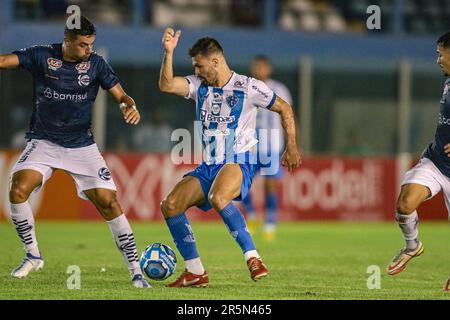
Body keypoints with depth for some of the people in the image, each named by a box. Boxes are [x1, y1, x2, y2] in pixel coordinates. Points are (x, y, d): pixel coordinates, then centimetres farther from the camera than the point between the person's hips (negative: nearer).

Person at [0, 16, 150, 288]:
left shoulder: (96, 64, -3)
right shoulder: (42, 56, -6)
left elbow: (120, 95, -3)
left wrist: (130, 106, -25)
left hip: (82, 146, 1)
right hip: (43, 142, -1)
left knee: (109, 202, -9)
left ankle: (136, 271, 1)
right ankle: (33, 255, -3)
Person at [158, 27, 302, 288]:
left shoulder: (247, 87, -6)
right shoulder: (199, 85, 8)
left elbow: (285, 109, 4)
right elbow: (166, 85, -8)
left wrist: (292, 147, 0)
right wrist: (169, 52, -21)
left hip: (239, 163, -7)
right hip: (208, 167, 7)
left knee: (218, 198, -38)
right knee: (170, 206, -7)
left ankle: (253, 258, -28)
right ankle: (195, 273, 1)